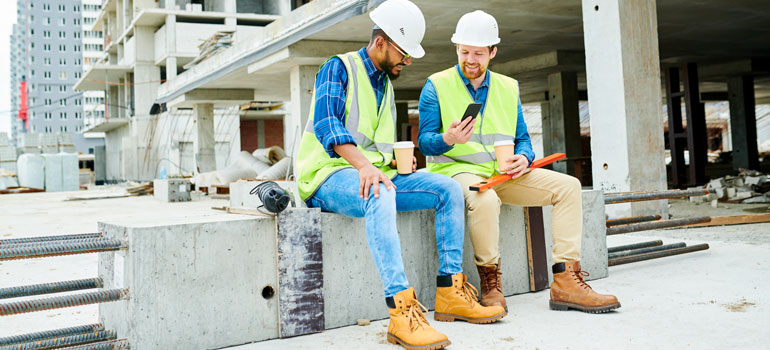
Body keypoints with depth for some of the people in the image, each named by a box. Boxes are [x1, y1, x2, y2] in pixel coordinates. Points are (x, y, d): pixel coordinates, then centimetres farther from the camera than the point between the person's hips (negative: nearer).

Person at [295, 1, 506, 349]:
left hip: (374, 176, 8)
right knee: (380, 193, -40)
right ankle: (401, 310, -45)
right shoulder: (338, 68, -3)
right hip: (329, 176, -8)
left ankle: (450, 293, -10)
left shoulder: (385, 85, 23)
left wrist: (398, 160, 6)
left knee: (448, 188, -9)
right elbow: (326, 124, -21)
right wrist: (363, 165, -36)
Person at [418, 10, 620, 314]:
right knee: (485, 199, -40)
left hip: (502, 173, 6)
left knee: (568, 185, -11)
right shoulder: (437, 86, 1)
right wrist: (448, 139, -28)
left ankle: (566, 281, -15)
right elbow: (424, 141, -5)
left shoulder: (508, 88, 16)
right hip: (456, 169, -5)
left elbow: (522, 139, 16)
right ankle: (490, 285, -19)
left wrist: (523, 158, -8)